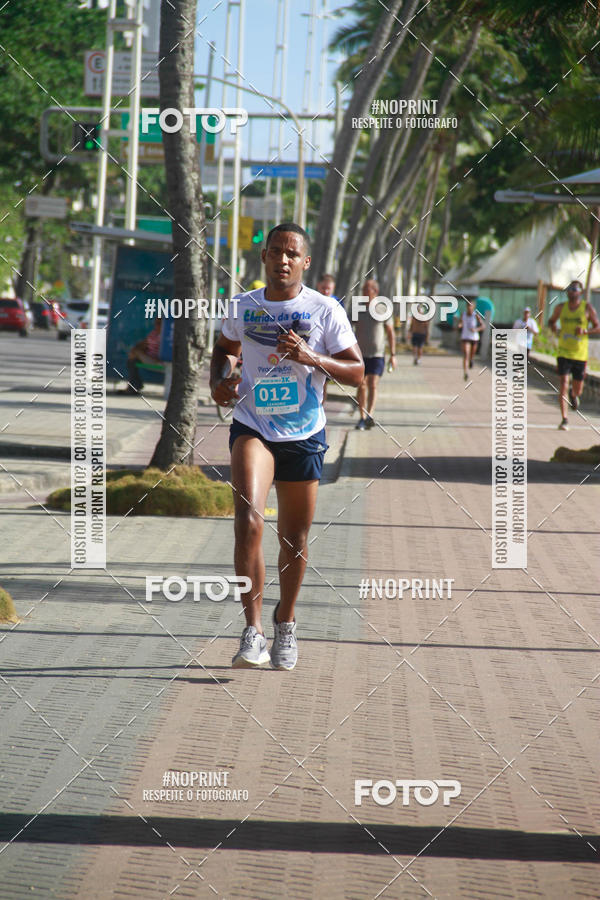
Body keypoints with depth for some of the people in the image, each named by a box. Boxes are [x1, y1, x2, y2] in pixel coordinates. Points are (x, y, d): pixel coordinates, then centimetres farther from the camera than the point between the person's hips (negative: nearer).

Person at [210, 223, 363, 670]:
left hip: (304, 435, 0)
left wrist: (312, 358, -20)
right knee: (248, 518, -22)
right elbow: (225, 348, 22)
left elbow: (356, 372, -3)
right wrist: (220, 381, 1)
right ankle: (253, 631, -23)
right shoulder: (243, 307, 2)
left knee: (295, 538, 10)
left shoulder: (325, 310, -4)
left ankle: (286, 621, 35)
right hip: (252, 427, 0)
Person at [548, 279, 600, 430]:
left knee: (578, 390, 8)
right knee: (563, 384, -15)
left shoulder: (587, 308, -2)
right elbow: (551, 320, 20)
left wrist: (585, 331, -17)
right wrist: (553, 326, -3)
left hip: (580, 354, 0)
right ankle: (564, 420, -12)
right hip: (563, 353, 0)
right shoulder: (561, 307, 3)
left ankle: (573, 394, 48)